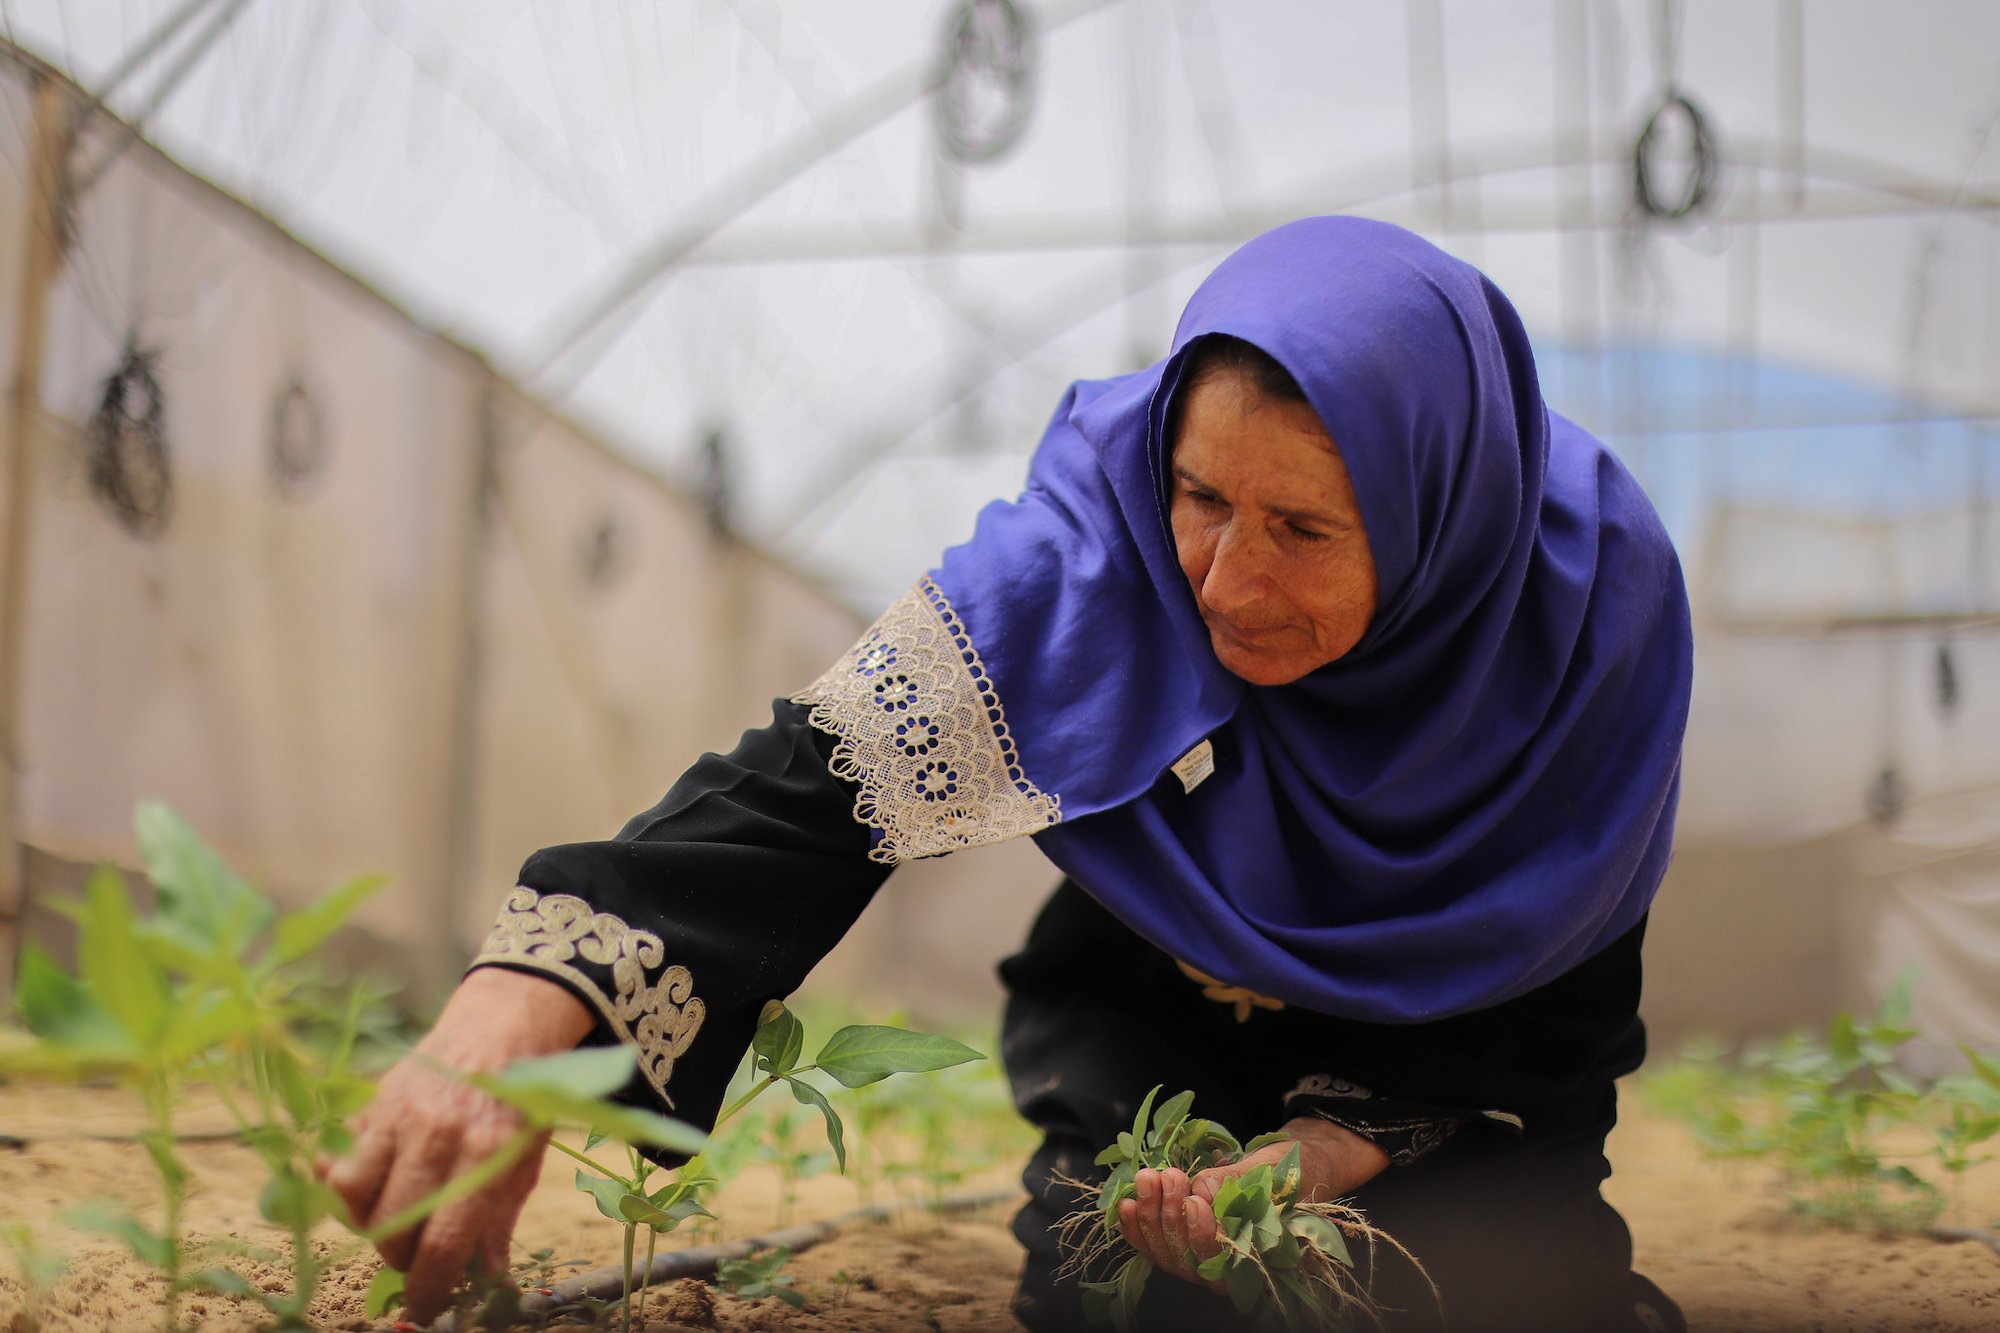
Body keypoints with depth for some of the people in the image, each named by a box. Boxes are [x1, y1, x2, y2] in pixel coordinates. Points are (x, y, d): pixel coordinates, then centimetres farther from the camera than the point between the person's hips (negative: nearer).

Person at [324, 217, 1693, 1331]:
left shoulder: (1599, 590, -25)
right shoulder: (1096, 543, -28)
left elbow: (1567, 994, -14)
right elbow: (818, 782, -37)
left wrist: (1324, 1155, -30)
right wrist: (504, 1024, -53)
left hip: (1464, 1065, 1)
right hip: (1159, 1023, 0)